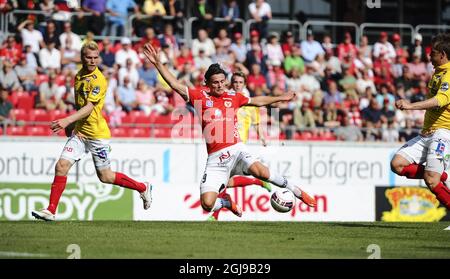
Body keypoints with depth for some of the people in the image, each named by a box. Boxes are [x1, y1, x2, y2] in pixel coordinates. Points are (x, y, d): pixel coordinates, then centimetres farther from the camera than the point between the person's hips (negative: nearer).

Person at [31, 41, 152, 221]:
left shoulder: (99, 80, -16)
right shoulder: (79, 76, 8)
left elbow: (89, 107, -25)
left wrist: (67, 121, -36)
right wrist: (70, 125, 11)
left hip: (97, 133, -6)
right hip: (79, 132, 6)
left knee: (105, 177, 4)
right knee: (61, 166, -9)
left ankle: (143, 188, 25)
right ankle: (51, 211, -6)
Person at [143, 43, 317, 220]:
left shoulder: (233, 97, 13)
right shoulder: (200, 96, 6)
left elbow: (257, 101, 31)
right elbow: (175, 85, 2)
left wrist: (279, 98, 39)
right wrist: (158, 63, -5)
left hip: (236, 150, 0)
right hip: (215, 158, 0)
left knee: (261, 173, -30)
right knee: (207, 204, -11)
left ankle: (296, 191, -8)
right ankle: (227, 202, 25)